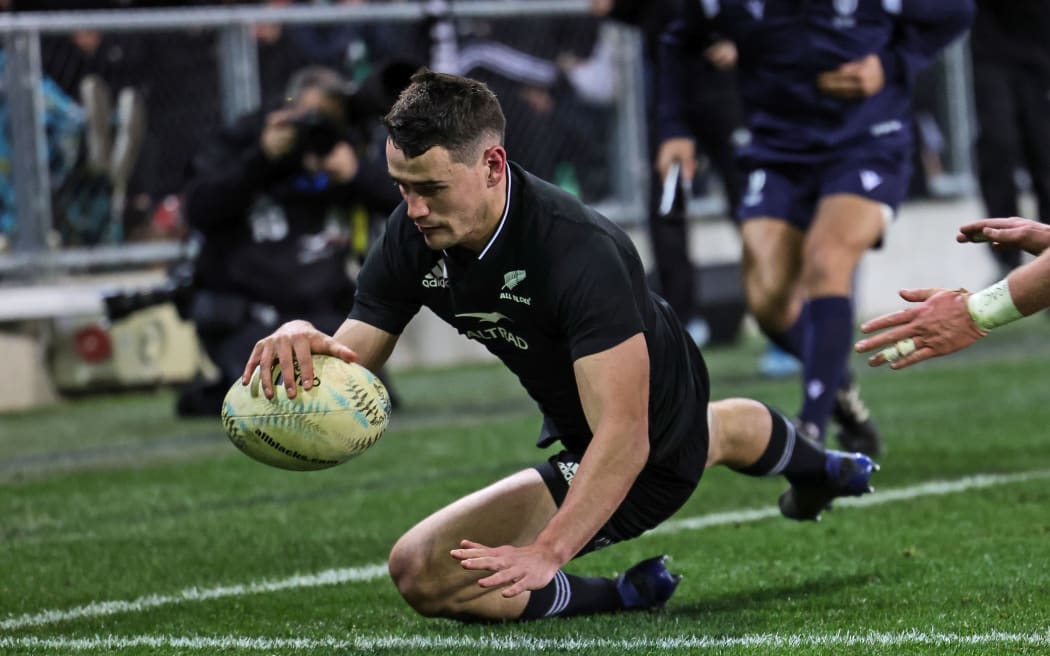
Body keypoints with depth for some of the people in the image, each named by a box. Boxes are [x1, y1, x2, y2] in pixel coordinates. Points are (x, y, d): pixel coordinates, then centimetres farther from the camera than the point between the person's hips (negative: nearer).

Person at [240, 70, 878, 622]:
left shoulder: (579, 250, -43)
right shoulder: (413, 237, -22)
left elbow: (625, 436, -46)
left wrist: (546, 552, -57)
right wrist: (304, 344, -45)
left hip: (651, 450, -8)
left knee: (422, 571, -23)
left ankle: (628, 595, -2)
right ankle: (823, 469, 79)